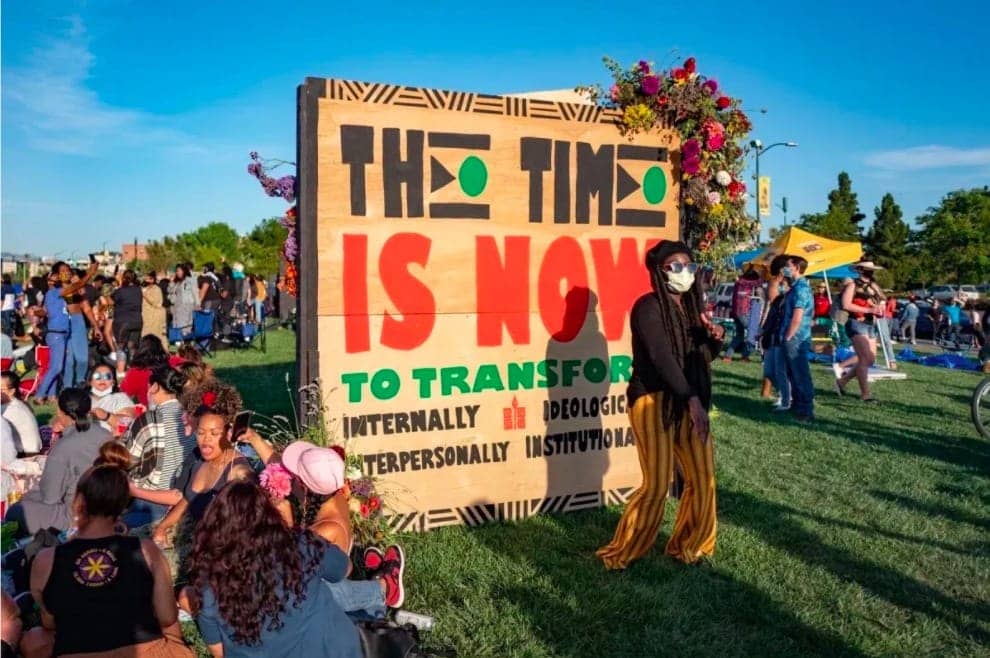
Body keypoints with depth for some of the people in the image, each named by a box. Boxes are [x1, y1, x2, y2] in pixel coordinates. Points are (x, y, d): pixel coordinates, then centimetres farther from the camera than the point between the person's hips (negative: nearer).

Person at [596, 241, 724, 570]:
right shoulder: (648, 307, -12)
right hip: (653, 401, -8)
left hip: (686, 402, 8)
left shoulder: (690, 306, 11)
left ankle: (688, 546, 28)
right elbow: (661, 356, -23)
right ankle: (620, 554, 9)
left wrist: (715, 338, -3)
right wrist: (692, 399, -30)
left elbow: (702, 358, 19)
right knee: (658, 483, -8)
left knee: (703, 475, 9)